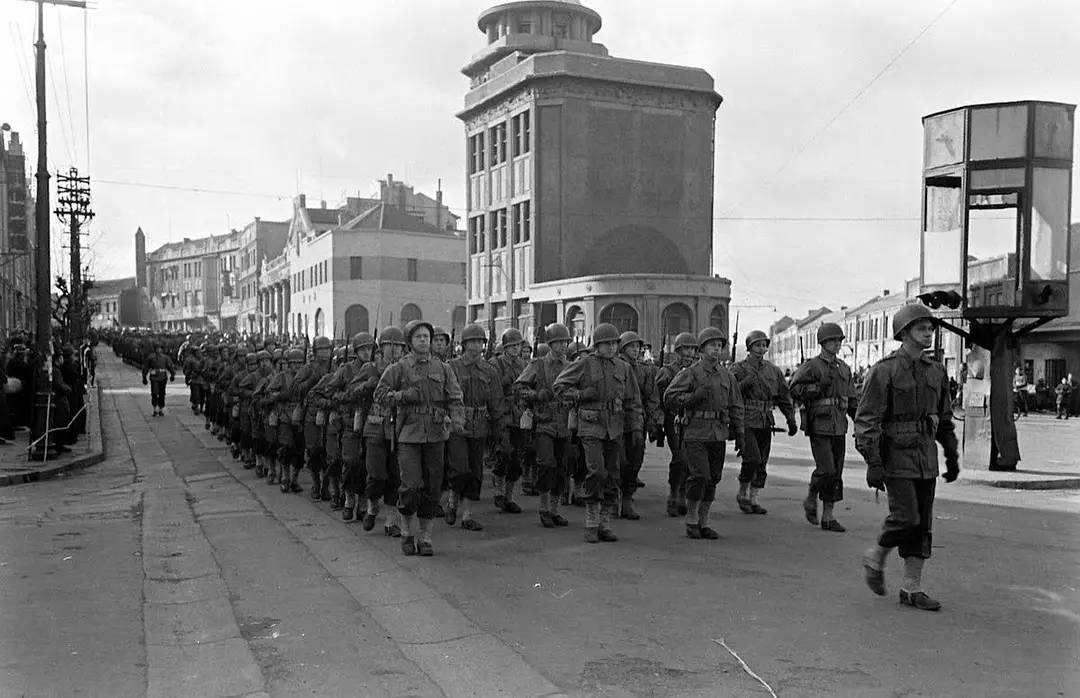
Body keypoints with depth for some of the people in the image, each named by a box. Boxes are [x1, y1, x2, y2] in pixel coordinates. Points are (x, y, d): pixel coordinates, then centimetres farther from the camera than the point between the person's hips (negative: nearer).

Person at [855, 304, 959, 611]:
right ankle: (875, 559, 13)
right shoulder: (884, 370, -10)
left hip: (926, 458, 6)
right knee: (906, 517, -13)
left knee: (923, 523, 6)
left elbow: (945, 418, 20)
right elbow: (866, 420, -14)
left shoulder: (936, 372, 10)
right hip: (896, 456, -6)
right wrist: (873, 463, -19)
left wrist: (952, 456, 18)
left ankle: (912, 588, 14)